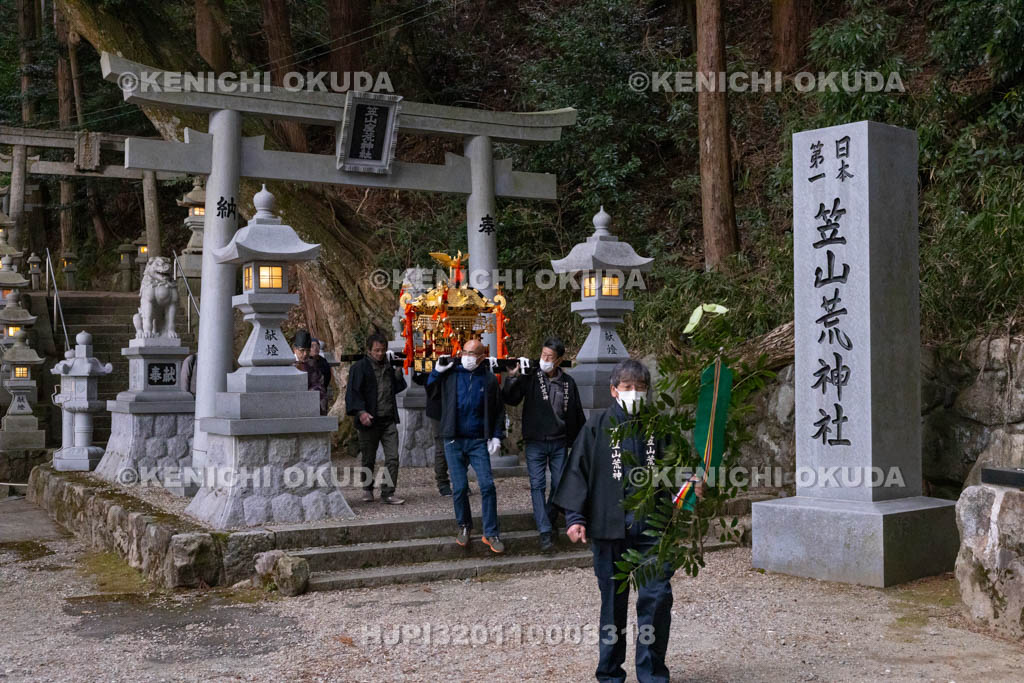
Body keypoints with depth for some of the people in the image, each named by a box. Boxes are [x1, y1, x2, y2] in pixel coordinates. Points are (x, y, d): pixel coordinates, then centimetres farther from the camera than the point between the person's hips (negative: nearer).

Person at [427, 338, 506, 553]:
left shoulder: (489, 379, 4)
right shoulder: (451, 374, 3)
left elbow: (498, 410, 9)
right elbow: (431, 395, 7)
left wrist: (496, 436, 0)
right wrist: (437, 371, -3)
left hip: (478, 441, 0)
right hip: (454, 440, 1)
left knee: (487, 485, -7)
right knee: (459, 487, 3)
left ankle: (491, 533, 1)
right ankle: (464, 527, 23)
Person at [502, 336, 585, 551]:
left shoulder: (568, 382, 2)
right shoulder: (530, 377, -4)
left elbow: (577, 413, 10)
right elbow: (509, 399, -11)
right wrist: (512, 378, -24)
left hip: (559, 443, 2)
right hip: (535, 443, -2)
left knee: (559, 485, 7)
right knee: (537, 485, -6)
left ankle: (549, 520, 28)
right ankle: (545, 530, -3)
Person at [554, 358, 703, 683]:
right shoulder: (599, 425, 1)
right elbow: (578, 471, 0)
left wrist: (692, 487, -8)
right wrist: (575, 517, -7)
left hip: (652, 527, 1)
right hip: (609, 527, -1)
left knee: (658, 597, -5)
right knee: (613, 601, 8)